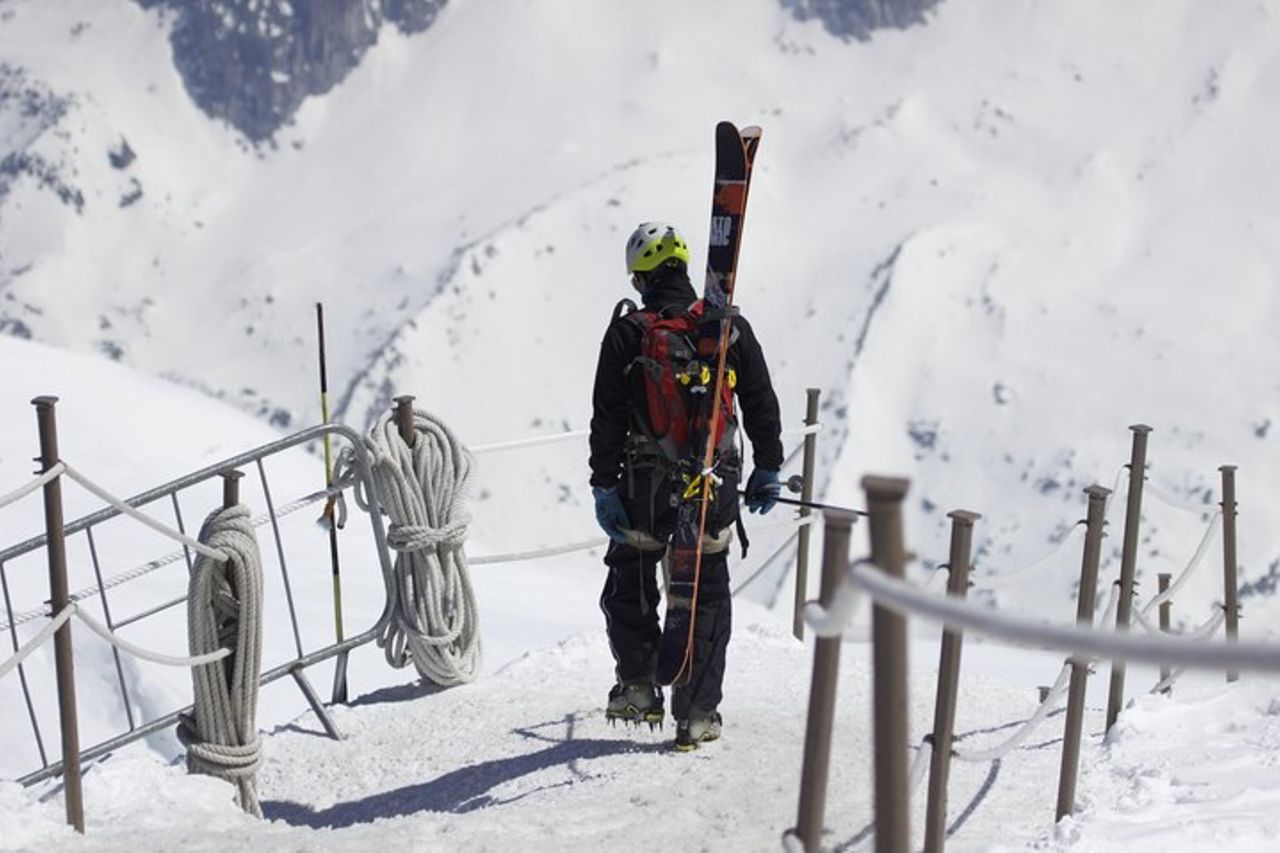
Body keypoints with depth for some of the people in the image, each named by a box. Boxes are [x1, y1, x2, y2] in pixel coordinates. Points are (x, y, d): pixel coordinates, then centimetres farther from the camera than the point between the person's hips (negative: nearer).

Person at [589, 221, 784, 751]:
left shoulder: (627, 334, -6)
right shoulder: (730, 328, 0)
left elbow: (607, 419, -6)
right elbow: (762, 406, 6)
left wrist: (604, 488, -1)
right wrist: (767, 470, 16)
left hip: (646, 487, -2)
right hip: (714, 487, 2)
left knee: (628, 590, 17)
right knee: (707, 599, 10)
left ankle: (639, 689, 11)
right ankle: (697, 715, 8)